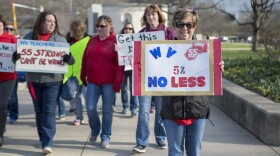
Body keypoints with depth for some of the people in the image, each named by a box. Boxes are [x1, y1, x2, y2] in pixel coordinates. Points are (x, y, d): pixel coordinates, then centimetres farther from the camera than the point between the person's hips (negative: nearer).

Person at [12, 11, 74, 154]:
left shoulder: (60, 39, 3)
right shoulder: (29, 37, 5)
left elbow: (67, 57, 4)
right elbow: (22, 54, 9)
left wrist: (69, 60, -20)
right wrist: (16, 57, -15)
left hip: (53, 81, -2)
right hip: (34, 80, 2)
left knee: (49, 111, -7)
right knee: (39, 112, 11)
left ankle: (47, 143, -8)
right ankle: (43, 139, 25)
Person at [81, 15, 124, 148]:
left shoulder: (116, 41, -6)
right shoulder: (92, 41, 10)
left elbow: (119, 63, -10)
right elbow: (85, 59, 15)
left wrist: (118, 81, -15)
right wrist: (83, 76, 12)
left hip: (109, 82, -4)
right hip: (93, 81, 4)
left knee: (107, 110, 3)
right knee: (90, 108, -1)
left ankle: (105, 137, 15)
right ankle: (95, 131, 23)